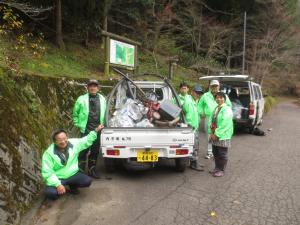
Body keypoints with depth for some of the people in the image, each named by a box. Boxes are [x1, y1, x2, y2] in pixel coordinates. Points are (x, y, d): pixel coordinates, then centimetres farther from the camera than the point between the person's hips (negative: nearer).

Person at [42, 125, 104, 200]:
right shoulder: (49, 153, -19)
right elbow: (47, 172, -18)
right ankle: (59, 190, 10)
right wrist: (58, 185, -27)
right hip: (58, 178, -3)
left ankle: (72, 186, 14)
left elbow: (87, 140, 5)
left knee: (87, 181, -18)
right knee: (50, 193, -29)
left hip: (73, 174, 3)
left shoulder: (74, 143, -10)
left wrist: (96, 130, -2)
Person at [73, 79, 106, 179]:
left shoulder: (102, 99, 7)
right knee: (84, 150, 0)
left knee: (95, 151, 12)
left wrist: (102, 124, 7)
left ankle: (92, 170, 27)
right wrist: (78, 124, 3)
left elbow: (104, 113, 12)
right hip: (86, 129, -3)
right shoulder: (82, 99, -1)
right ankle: (81, 170, 17)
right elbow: (75, 113, 7)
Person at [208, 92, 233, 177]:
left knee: (222, 154, 4)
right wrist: (211, 133, 0)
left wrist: (217, 134, -18)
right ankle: (217, 168, 30)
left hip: (223, 136, -7)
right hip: (214, 135, 7)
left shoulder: (227, 109, -13)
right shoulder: (216, 108, 11)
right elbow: (211, 120, 10)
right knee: (215, 153, 15)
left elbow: (224, 124, -20)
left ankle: (221, 170, 16)